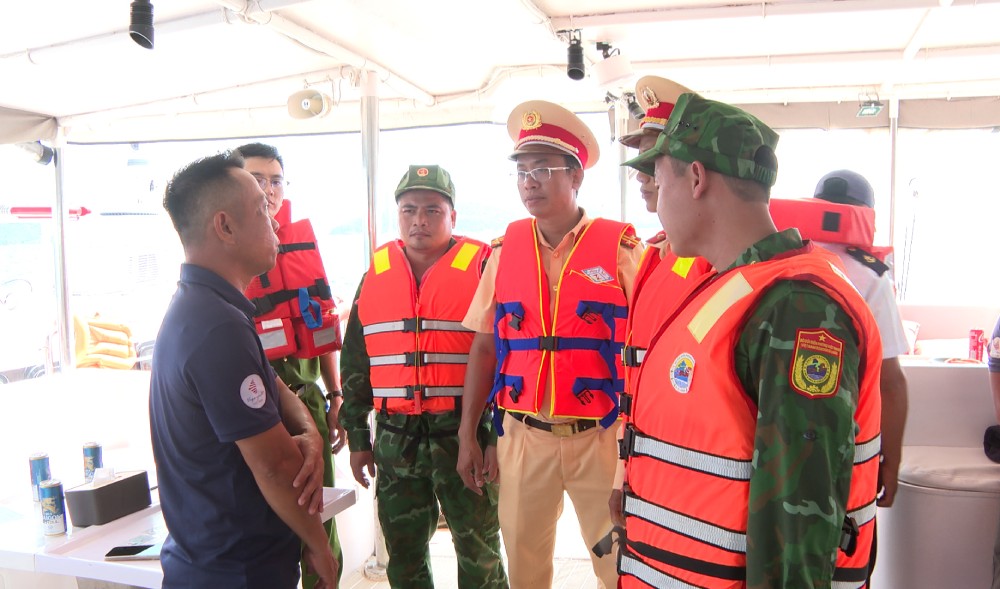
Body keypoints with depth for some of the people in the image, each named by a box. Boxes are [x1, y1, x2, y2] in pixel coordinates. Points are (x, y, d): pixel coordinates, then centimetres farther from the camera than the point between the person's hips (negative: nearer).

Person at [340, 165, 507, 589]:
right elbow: (354, 363, 13)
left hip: (464, 433, -4)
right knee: (403, 554, 16)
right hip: (395, 438, 4)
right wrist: (357, 437, 12)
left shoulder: (481, 267, -4)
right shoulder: (375, 274, 8)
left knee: (478, 549, 9)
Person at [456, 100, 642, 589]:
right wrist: (467, 436, 6)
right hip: (522, 437, 3)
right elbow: (484, 348, 7)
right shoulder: (504, 250, 3)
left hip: (600, 437, -2)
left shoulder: (620, 247, -6)